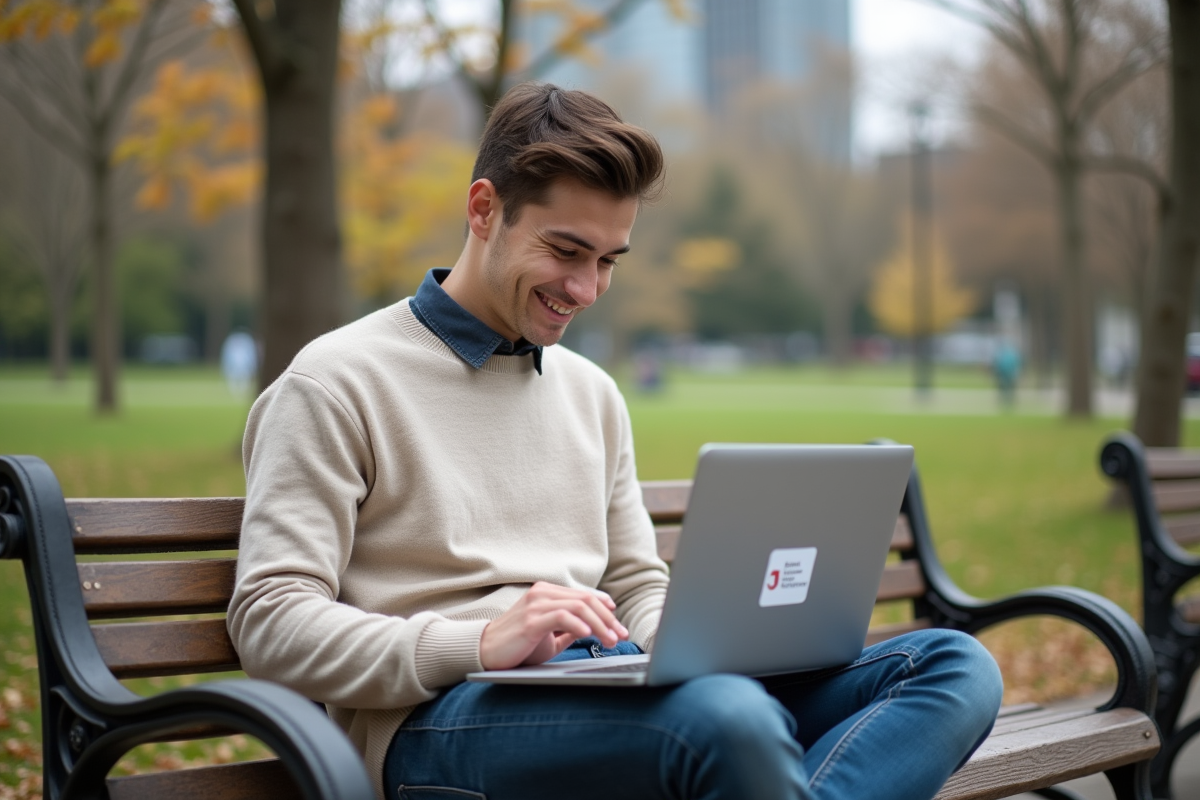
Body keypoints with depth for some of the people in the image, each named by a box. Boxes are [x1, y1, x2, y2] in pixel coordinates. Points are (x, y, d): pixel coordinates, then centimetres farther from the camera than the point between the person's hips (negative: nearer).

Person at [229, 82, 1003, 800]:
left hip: (613, 694, 8)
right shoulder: (337, 384, 2)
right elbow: (270, 622, -7)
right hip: (439, 720, -7)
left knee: (956, 665, -14)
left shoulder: (592, 393, 24)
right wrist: (479, 643, -21)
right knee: (726, 716, -41)